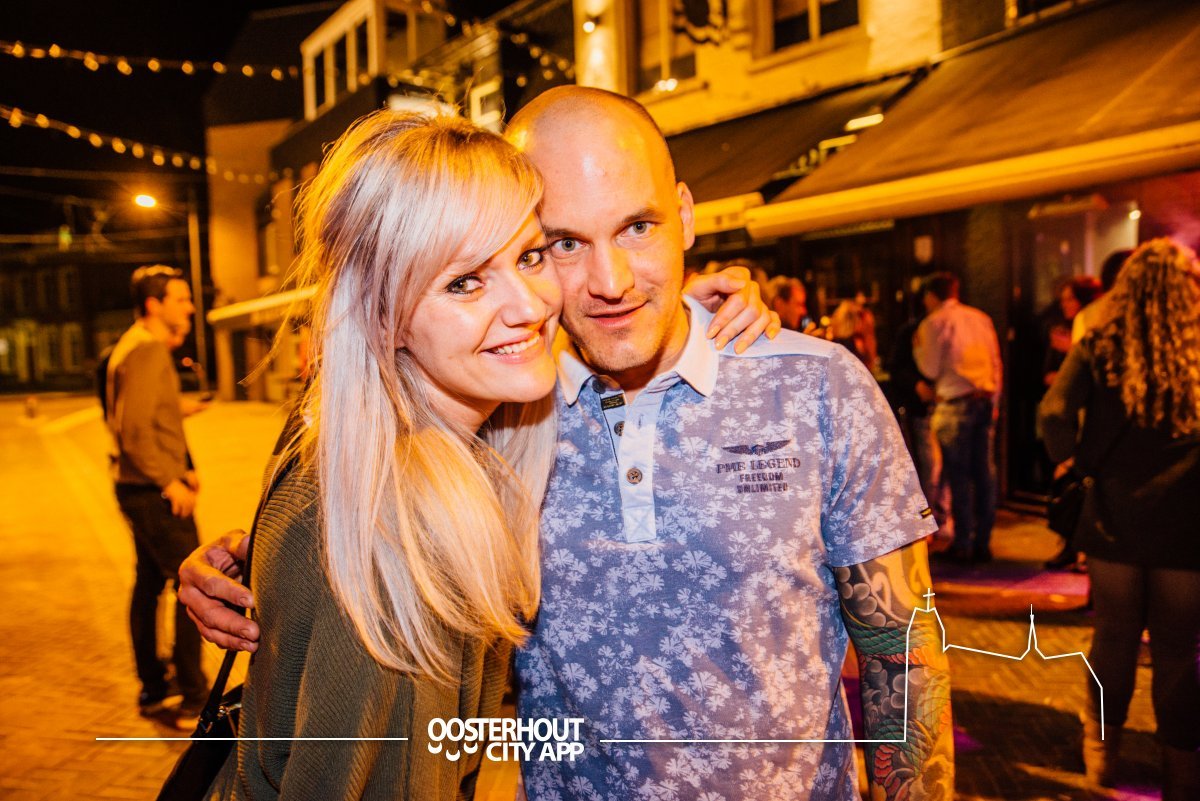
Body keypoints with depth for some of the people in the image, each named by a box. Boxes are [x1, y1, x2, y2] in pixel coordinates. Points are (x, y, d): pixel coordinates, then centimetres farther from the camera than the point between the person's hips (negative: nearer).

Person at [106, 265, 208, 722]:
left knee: (149, 585, 16)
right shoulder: (147, 352, -18)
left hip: (146, 491, 11)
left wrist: (181, 469, 12)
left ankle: (152, 689, 28)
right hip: (154, 493, -11)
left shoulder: (149, 349, 16)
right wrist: (169, 482, -19)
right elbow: (135, 431, -26)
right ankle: (194, 698, 0)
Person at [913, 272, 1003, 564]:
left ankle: (963, 545, 3)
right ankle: (983, 543, 13)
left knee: (959, 474, -1)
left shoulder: (934, 323, -4)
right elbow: (996, 364, 14)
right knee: (984, 472, 8)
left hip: (955, 403, -5)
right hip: (986, 399, 5)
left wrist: (918, 346, 12)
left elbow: (930, 368, -5)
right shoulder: (981, 318, 13)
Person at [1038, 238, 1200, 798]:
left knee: (1114, 638, 17)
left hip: (1115, 517, 1)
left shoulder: (1098, 348, -7)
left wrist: (1078, 462, -1)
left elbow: (1052, 414, -17)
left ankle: (1102, 748, 33)